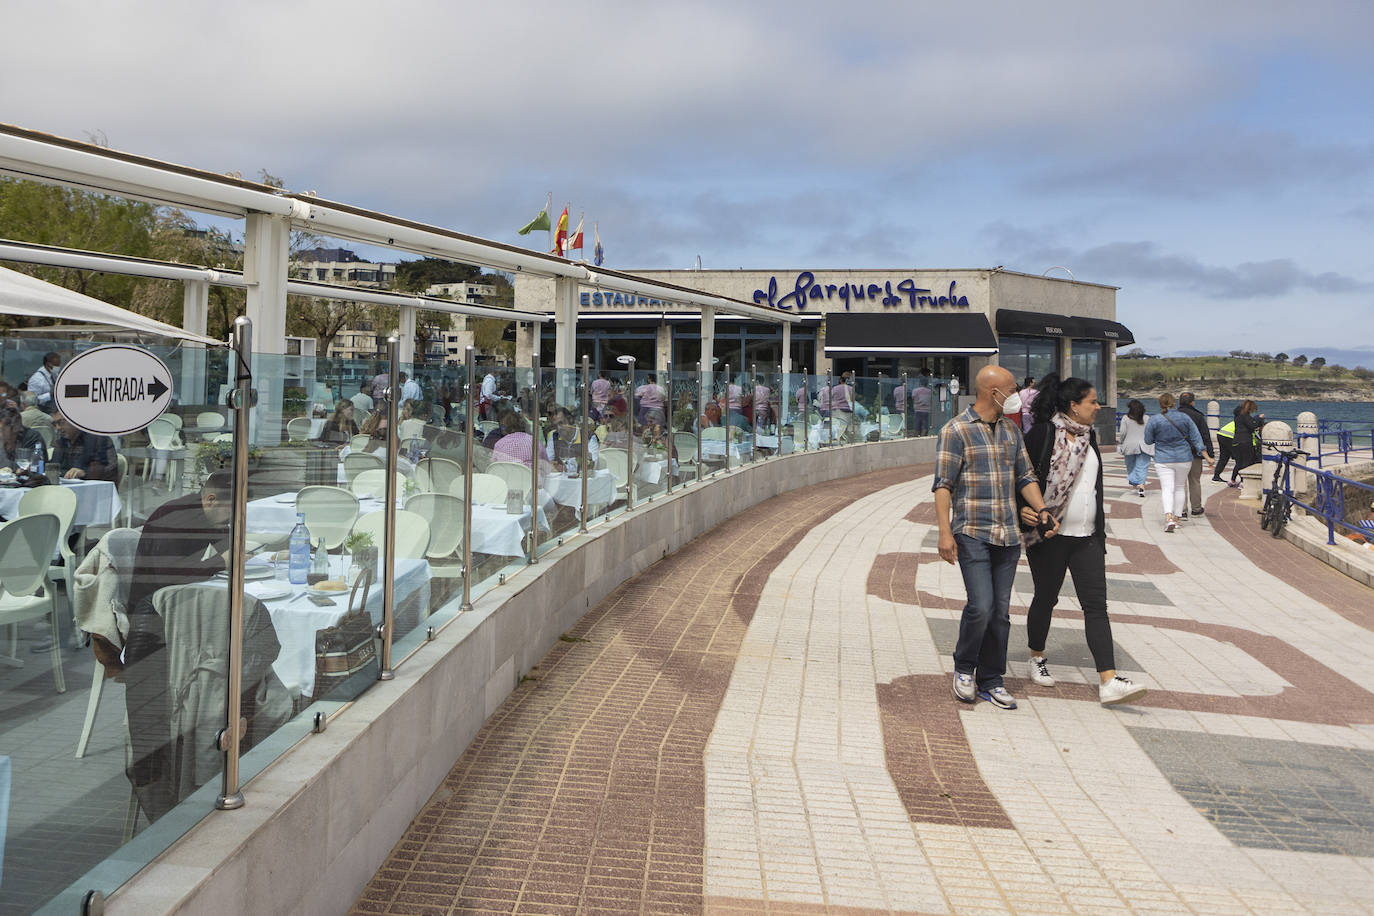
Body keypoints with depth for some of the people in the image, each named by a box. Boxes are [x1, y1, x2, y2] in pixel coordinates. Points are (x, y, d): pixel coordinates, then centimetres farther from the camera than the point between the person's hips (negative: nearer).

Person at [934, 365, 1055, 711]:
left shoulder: (1011, 431, 15)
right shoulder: (956, 430, -6)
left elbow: (1025, 476, 19)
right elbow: (943, 485, -8)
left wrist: (1042, 510, 3)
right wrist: (945, 532, -15)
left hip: (1008, 536, 6)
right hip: (972, 535, -6)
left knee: (1001, 611, 7)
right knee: (981, 606, -14)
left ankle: (991, 681, 18)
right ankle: (964, 668, 11)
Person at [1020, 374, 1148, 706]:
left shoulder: (1088, 436, 12)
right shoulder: (1042, 434, -10)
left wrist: (1100, 532, 21)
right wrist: (1023, 509, -25)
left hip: (1086, 537, 6)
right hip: (1048, 534, -6)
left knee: (1096, 604, -3)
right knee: (1046, 598, 9)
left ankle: (1109, 682, -8)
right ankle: (1037, 659, 33)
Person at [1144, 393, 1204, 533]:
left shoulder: (1154, 420, -9)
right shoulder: (1184, 418, -2)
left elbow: (1148, 441, 0)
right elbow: (1196, 438, 1)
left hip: (1163, 460, -2)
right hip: (1184, 458, 2)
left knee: (1167, 489, -5)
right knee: (1180, 487, 16)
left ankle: (1169, 517, -25)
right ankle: (1177, 517, 20)